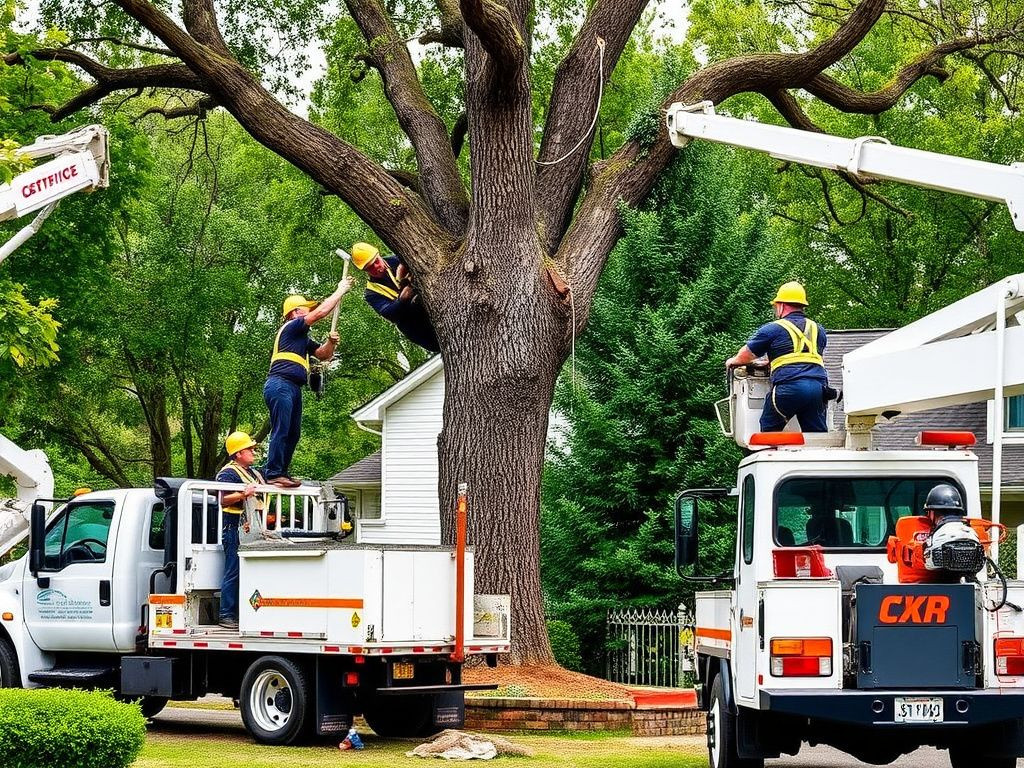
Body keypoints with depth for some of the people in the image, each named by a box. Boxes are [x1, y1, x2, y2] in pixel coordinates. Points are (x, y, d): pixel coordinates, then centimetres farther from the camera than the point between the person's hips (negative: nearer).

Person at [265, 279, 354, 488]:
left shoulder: (303, 339, 28)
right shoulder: (291, 327, -1)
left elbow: (323, 354, 30)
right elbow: (321, 312, -8)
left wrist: (331, 341, 8)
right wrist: (340, 291, 1)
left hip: (293, 388, 10)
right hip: (280, 385, -10)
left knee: (293, 433, 7)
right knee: (281, 431, -15)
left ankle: (281, 473, 9)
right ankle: (274, 473, -18)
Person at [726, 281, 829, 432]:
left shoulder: (772, 329, 9)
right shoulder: (818, 330, 25)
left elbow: (747, 354, 19)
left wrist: (732, 361, 43)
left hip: (788, 387, -4)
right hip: (818, 388, 4)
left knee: (768, 430, 10)